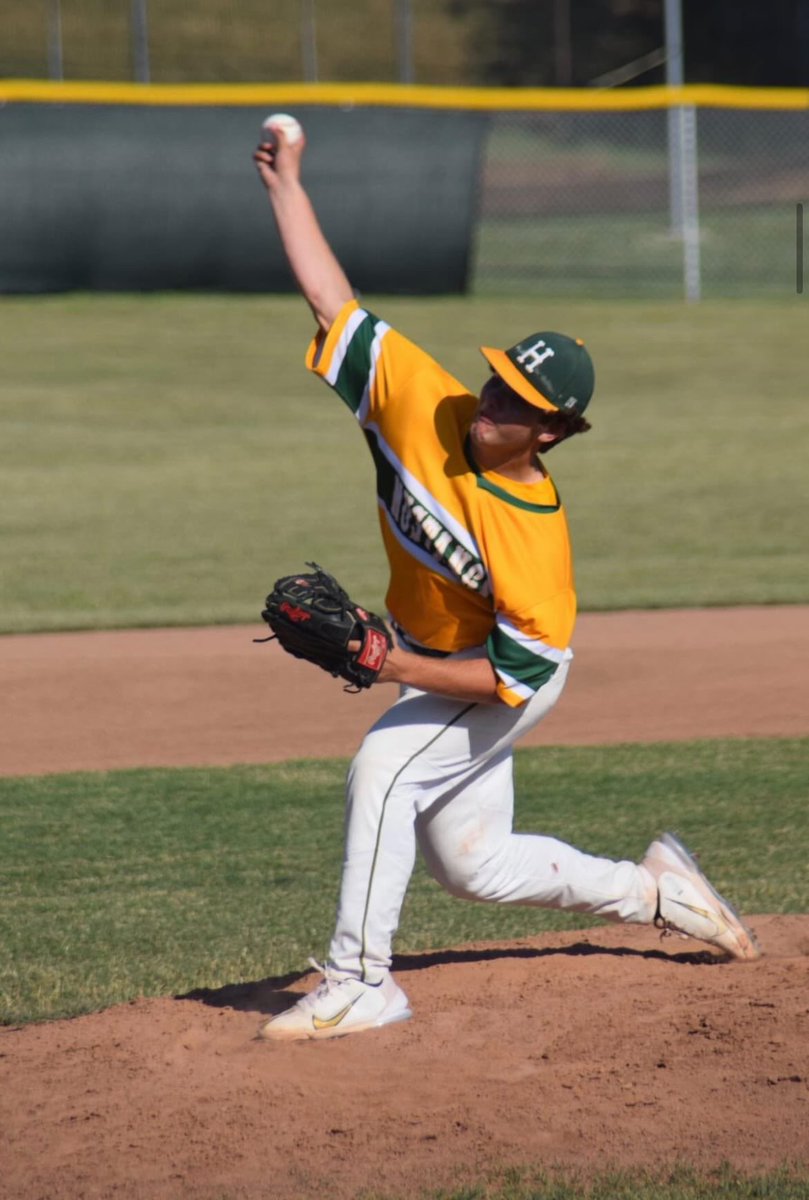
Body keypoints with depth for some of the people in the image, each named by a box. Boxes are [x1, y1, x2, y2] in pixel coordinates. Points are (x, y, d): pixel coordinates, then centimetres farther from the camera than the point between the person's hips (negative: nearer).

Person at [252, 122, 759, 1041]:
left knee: (383, 769, -29)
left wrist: (398, 669, -37)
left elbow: (520, 672, -29)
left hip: (508, 681, -7)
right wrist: (286, 184, -19)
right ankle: (654, 889, 34)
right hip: (429, 663, 7)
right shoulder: (421, 402, -19)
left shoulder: (535, 530, -31)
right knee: (473, 865, 14)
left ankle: (359, 982, -23)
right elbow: (330, 299, -16)